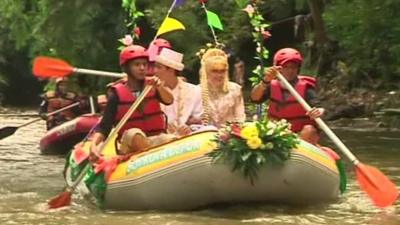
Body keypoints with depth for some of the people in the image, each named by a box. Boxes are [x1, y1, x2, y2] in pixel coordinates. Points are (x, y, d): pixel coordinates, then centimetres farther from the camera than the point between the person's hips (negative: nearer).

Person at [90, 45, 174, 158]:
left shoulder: (152, 86, 6)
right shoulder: (117, 94, -2)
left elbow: (169, 101, -13)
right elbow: (104, 126, -8)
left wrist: (160, 87, -35)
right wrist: (93, 145, -27)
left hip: (157, 140, 2)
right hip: (130, 144, -2)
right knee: (134, 133, -33)